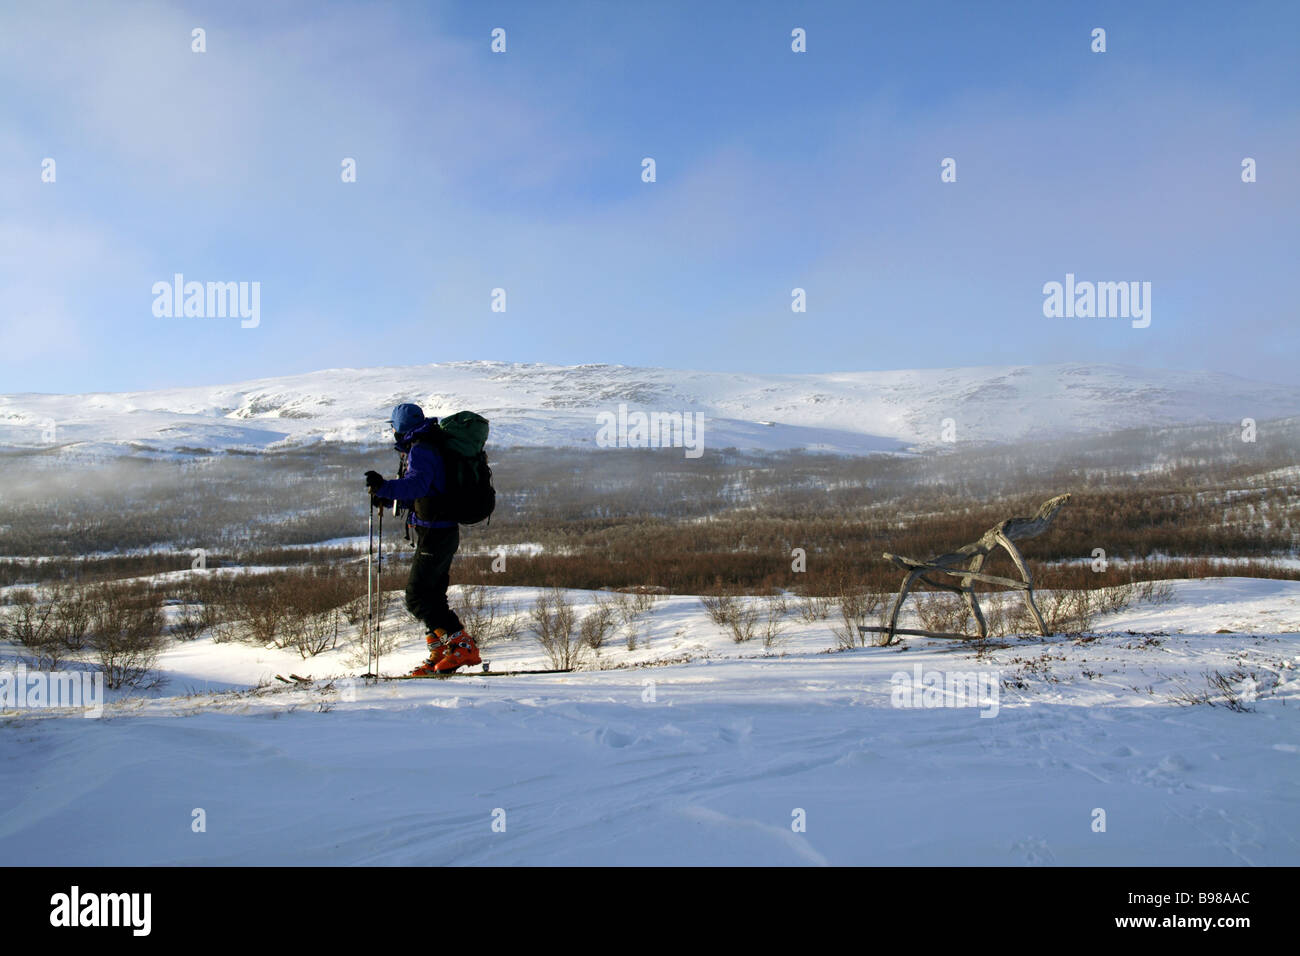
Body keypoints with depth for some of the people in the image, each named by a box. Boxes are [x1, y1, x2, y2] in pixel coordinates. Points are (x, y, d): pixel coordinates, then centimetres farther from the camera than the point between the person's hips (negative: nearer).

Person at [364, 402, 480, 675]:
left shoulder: (420, 451, -14)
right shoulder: (428, 449, 18)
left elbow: (416, 485, -33)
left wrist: (384, 487, -41)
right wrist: (387, 496, 24)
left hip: (434, 534, -10)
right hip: (445, 532, 10)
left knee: (417, 597, -9)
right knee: (432, 596, 15)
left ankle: (463, 646, -13)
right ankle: (441, 655, 20)